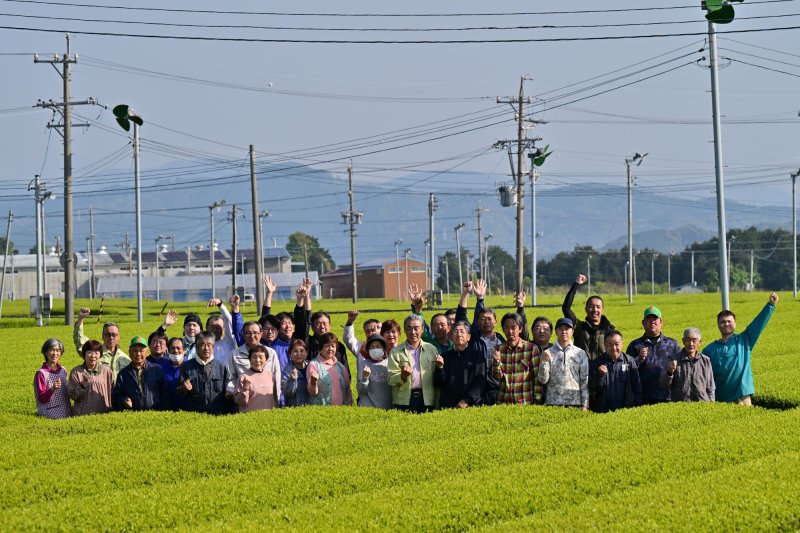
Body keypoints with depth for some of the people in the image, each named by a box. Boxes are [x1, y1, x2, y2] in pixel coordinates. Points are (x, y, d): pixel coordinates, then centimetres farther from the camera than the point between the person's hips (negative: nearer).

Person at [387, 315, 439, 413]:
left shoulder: (432, 349, 12)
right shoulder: (396, 352, 8)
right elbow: (390, 379, 1)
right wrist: (403, 376, -19)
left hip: (426, 400, 1)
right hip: (404, 401, -1)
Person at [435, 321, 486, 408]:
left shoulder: (477, 355, 5)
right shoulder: (446, 356, 13)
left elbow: (480, 382, -4)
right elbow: (438, 384, 9)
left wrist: (467, 400, -14)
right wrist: (440, 367, -9)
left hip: (471, 405, -2)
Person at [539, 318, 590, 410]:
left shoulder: (580, 353, 5)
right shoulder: (548, 353, 5)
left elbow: (585, 381, 5)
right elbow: (543, 380, 1)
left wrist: (585, 406, -1)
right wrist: (544, 362, -14)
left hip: (575, 403, 0)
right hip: (552, 403, 0)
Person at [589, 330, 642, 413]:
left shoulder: (630, 362, 3)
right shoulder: (596, 363, 4)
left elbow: (637, 389, 7)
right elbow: (592, 389, 3)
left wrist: (637, 408, 1)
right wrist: (600, 376, -14)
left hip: (626, 409, 0)